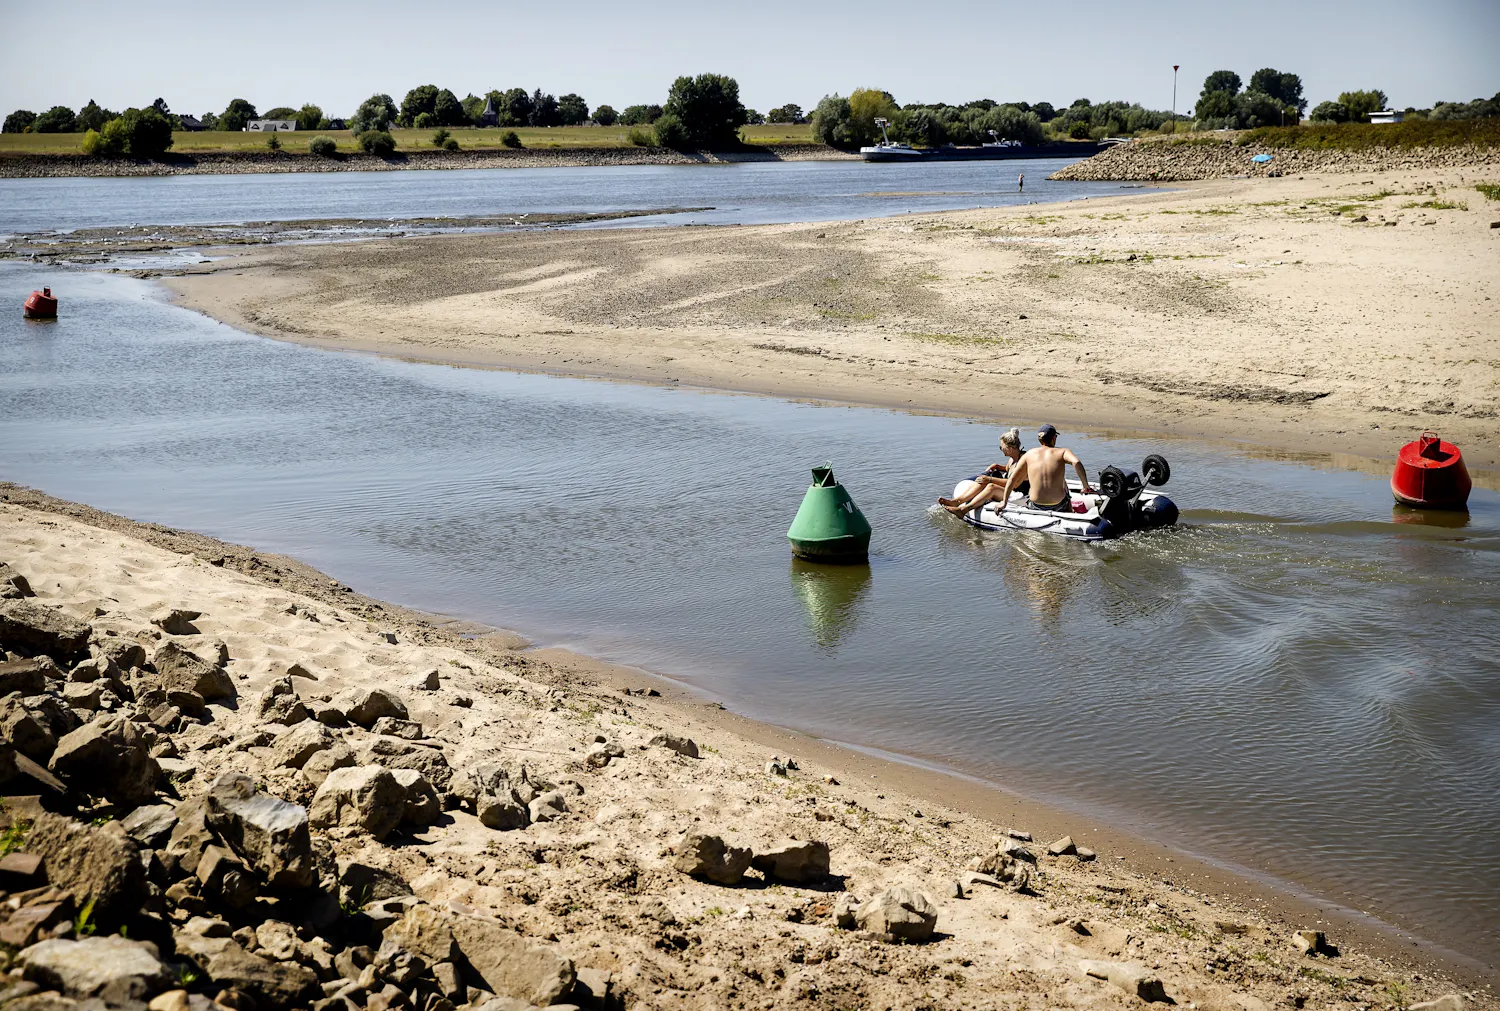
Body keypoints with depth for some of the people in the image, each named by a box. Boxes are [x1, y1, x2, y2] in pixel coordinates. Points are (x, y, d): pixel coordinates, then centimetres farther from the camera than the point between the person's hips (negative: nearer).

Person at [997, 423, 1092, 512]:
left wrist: (1004, 502, 9)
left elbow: (1012, 478, 2)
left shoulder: (1029, 454, 2)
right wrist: (1086, 487, -16)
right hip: (1058, 506, 0)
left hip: (1035, 506, 0)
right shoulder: (1062, 452, -3)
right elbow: (1076, 462, -23)